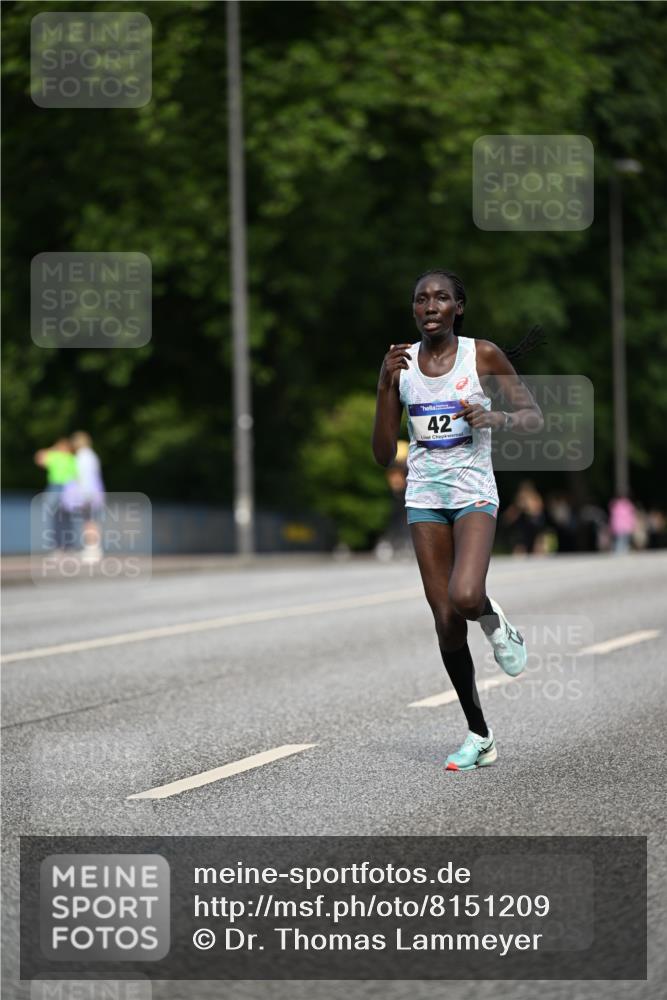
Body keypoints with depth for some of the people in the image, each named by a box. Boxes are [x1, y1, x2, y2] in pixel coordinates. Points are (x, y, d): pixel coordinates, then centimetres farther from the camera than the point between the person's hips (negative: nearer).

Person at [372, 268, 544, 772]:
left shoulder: (483, 355, -4)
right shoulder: (400, 364, 3)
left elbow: (535, 418, 1)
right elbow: (384, 454, 1)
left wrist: (498, 418, -19)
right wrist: (387, 384, -10)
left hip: (475, 494, -3)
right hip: (425, 497, 3)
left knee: (465, 598, -27)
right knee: (446, 621, 1)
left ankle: (495, 621, 11)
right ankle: (479, 737, 14)